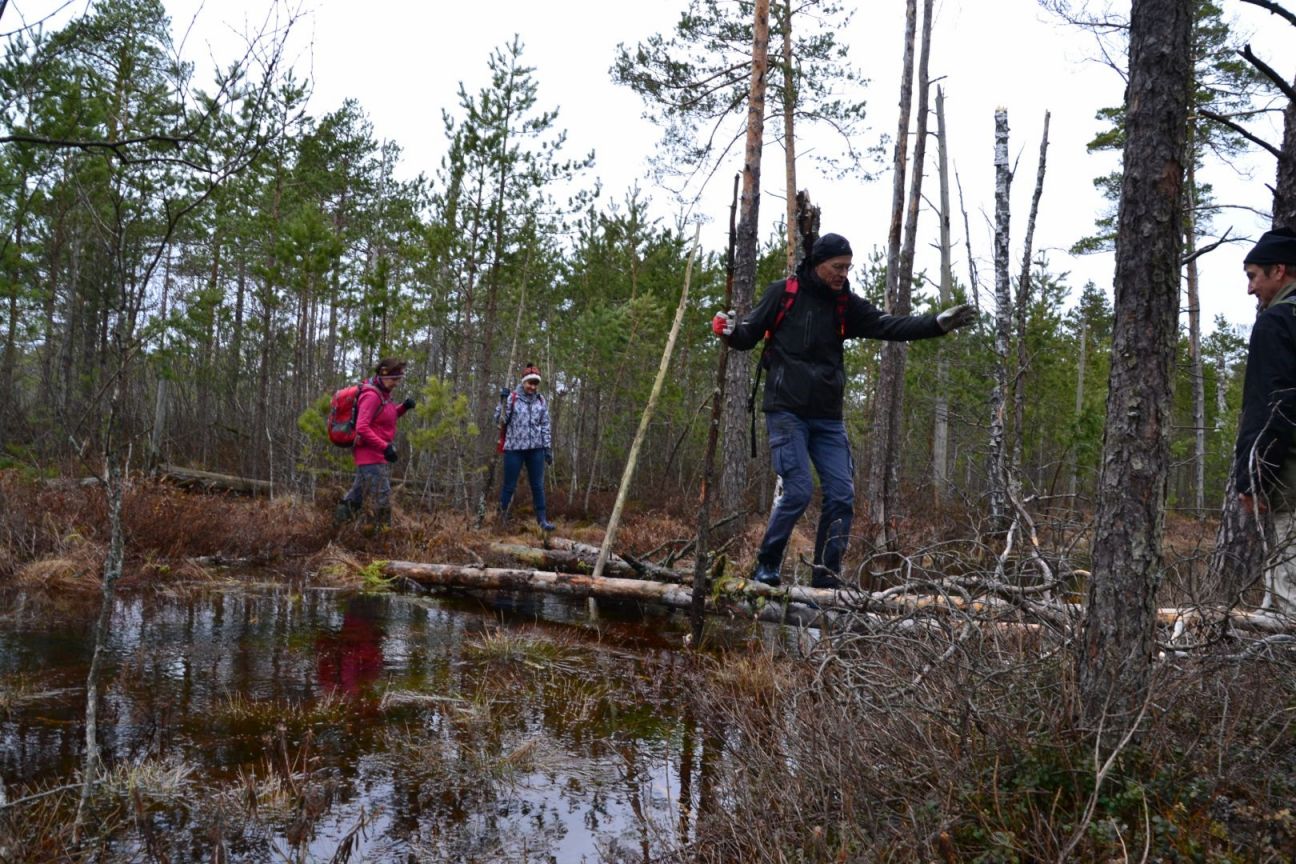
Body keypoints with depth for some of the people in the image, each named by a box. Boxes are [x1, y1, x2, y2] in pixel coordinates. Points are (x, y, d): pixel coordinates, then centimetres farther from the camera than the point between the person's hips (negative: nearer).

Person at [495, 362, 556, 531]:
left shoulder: (540, 400, 7)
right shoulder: (512, 398, -5)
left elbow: (546, 426, 11)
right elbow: (500, 420, -7)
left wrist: (548, 448, 7)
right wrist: (503, 402, -20)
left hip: (536, 448, 3)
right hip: (514, 448, -3)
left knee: (538, 485, 5)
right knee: (509, 485, 3)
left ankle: (542, 519, 9)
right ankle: (501, 516, 17)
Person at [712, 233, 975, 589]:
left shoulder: (847, 305, 10)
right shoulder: (783, 293, 0)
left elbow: (889, 326, 0)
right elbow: (750, 335, 4)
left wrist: (938, 323, -12)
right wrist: (729, 330, -19)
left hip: (828, 418, 5)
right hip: (786, 411, -5)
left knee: (842, 494, -2)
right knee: (798, 491, -13)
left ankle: (827, 574, 8)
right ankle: (766, 566, 5)